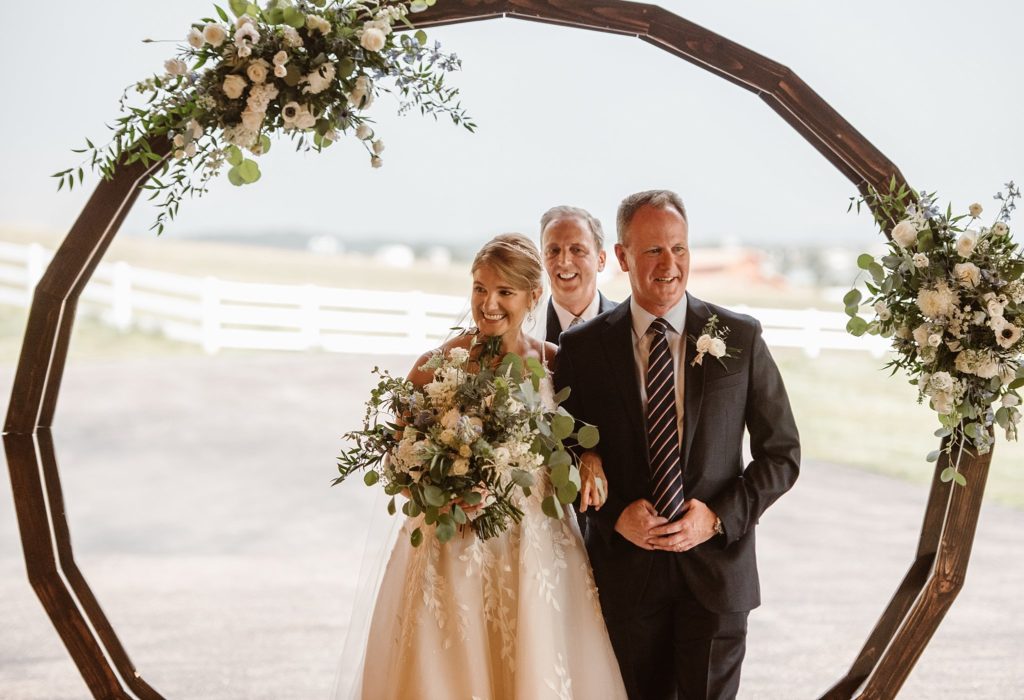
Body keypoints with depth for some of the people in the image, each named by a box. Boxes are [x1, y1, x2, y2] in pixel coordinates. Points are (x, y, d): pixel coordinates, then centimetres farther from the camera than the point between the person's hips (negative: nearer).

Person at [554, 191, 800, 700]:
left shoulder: (740, 338, -1)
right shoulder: (582, 348, 0)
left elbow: (782, 453, 2)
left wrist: (719, 518, -11)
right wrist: (615, 516, -11)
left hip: (715, 564, 0)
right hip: (625, 567, 1)